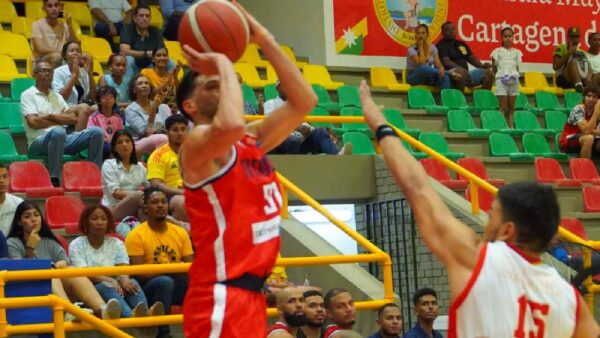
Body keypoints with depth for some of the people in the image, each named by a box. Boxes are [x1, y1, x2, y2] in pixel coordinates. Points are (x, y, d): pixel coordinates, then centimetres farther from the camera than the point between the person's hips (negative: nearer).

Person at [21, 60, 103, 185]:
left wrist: (51, 116, -3)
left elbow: (74, 119, 11)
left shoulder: (57, 96, 23)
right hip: (39, 141, -6)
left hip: (62, 140, 6)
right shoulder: (28, 95, 5)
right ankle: (54, 180, -37)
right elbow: (33, 122, -9)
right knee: (58, 131, -41)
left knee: (96, 131, -13)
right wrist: (61, 120, 3)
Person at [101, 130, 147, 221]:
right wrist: (140, 194, -23)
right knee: (138, 196, -34)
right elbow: (115, 193, -10)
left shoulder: (140, 167, 17)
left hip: (135, 210, 4)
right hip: (113, 209, -4)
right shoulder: (109, 165, 2)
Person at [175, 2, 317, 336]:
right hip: (220, 300, -9)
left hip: (251, 294, 9)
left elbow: (304, 101, 14)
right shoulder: (197, 143, -10)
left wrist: (264, 39, 9)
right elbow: (230, 125, -34)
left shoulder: (252, 140, 16)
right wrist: (224, 65, -17)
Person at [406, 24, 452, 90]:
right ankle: (451, 73, -31)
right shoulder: (412, 49, -11)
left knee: (445, 77, -29)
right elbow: (421, 64, -26)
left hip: (429, 77, 4)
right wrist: (420, 47, -17)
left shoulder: (432, 47, 5)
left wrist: (441, 69, -30)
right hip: (414, 77, -4)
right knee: (422, 68, -40)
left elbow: (438, 64, -6)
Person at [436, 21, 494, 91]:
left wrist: (482, 65, 0)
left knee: (488, 72, -8)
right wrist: (460, 68, -28)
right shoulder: (441, 45, 0)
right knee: (461, 72, -39)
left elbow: (472, 58, 21)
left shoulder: (461, 44, 23)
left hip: (466, 73, 7)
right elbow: (446, 62, -14)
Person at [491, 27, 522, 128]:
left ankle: (511, 126, 3)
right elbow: (494, 69, 9)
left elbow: (517, 68, 12)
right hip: (501, 79, -3)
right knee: (503, 106, -7)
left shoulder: (517, 52, 13)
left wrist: (515, 75, -1)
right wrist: (493, 64, -9)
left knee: (511, 107, 3)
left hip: (513, 79, 3)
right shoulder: (498, 51, 6)